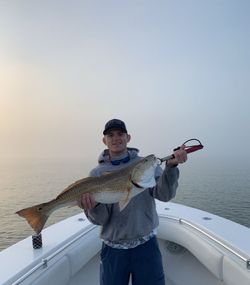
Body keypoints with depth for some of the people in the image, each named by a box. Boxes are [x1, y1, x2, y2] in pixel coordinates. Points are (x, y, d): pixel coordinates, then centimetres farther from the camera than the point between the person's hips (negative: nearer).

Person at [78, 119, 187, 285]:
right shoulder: (97, 173, -4)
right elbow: (100, 219, -7)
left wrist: (171, 166, -31)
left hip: (146, 244, 0)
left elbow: (164, 194, -16)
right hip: (113, 248, 1)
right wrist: (93, 206, -29)